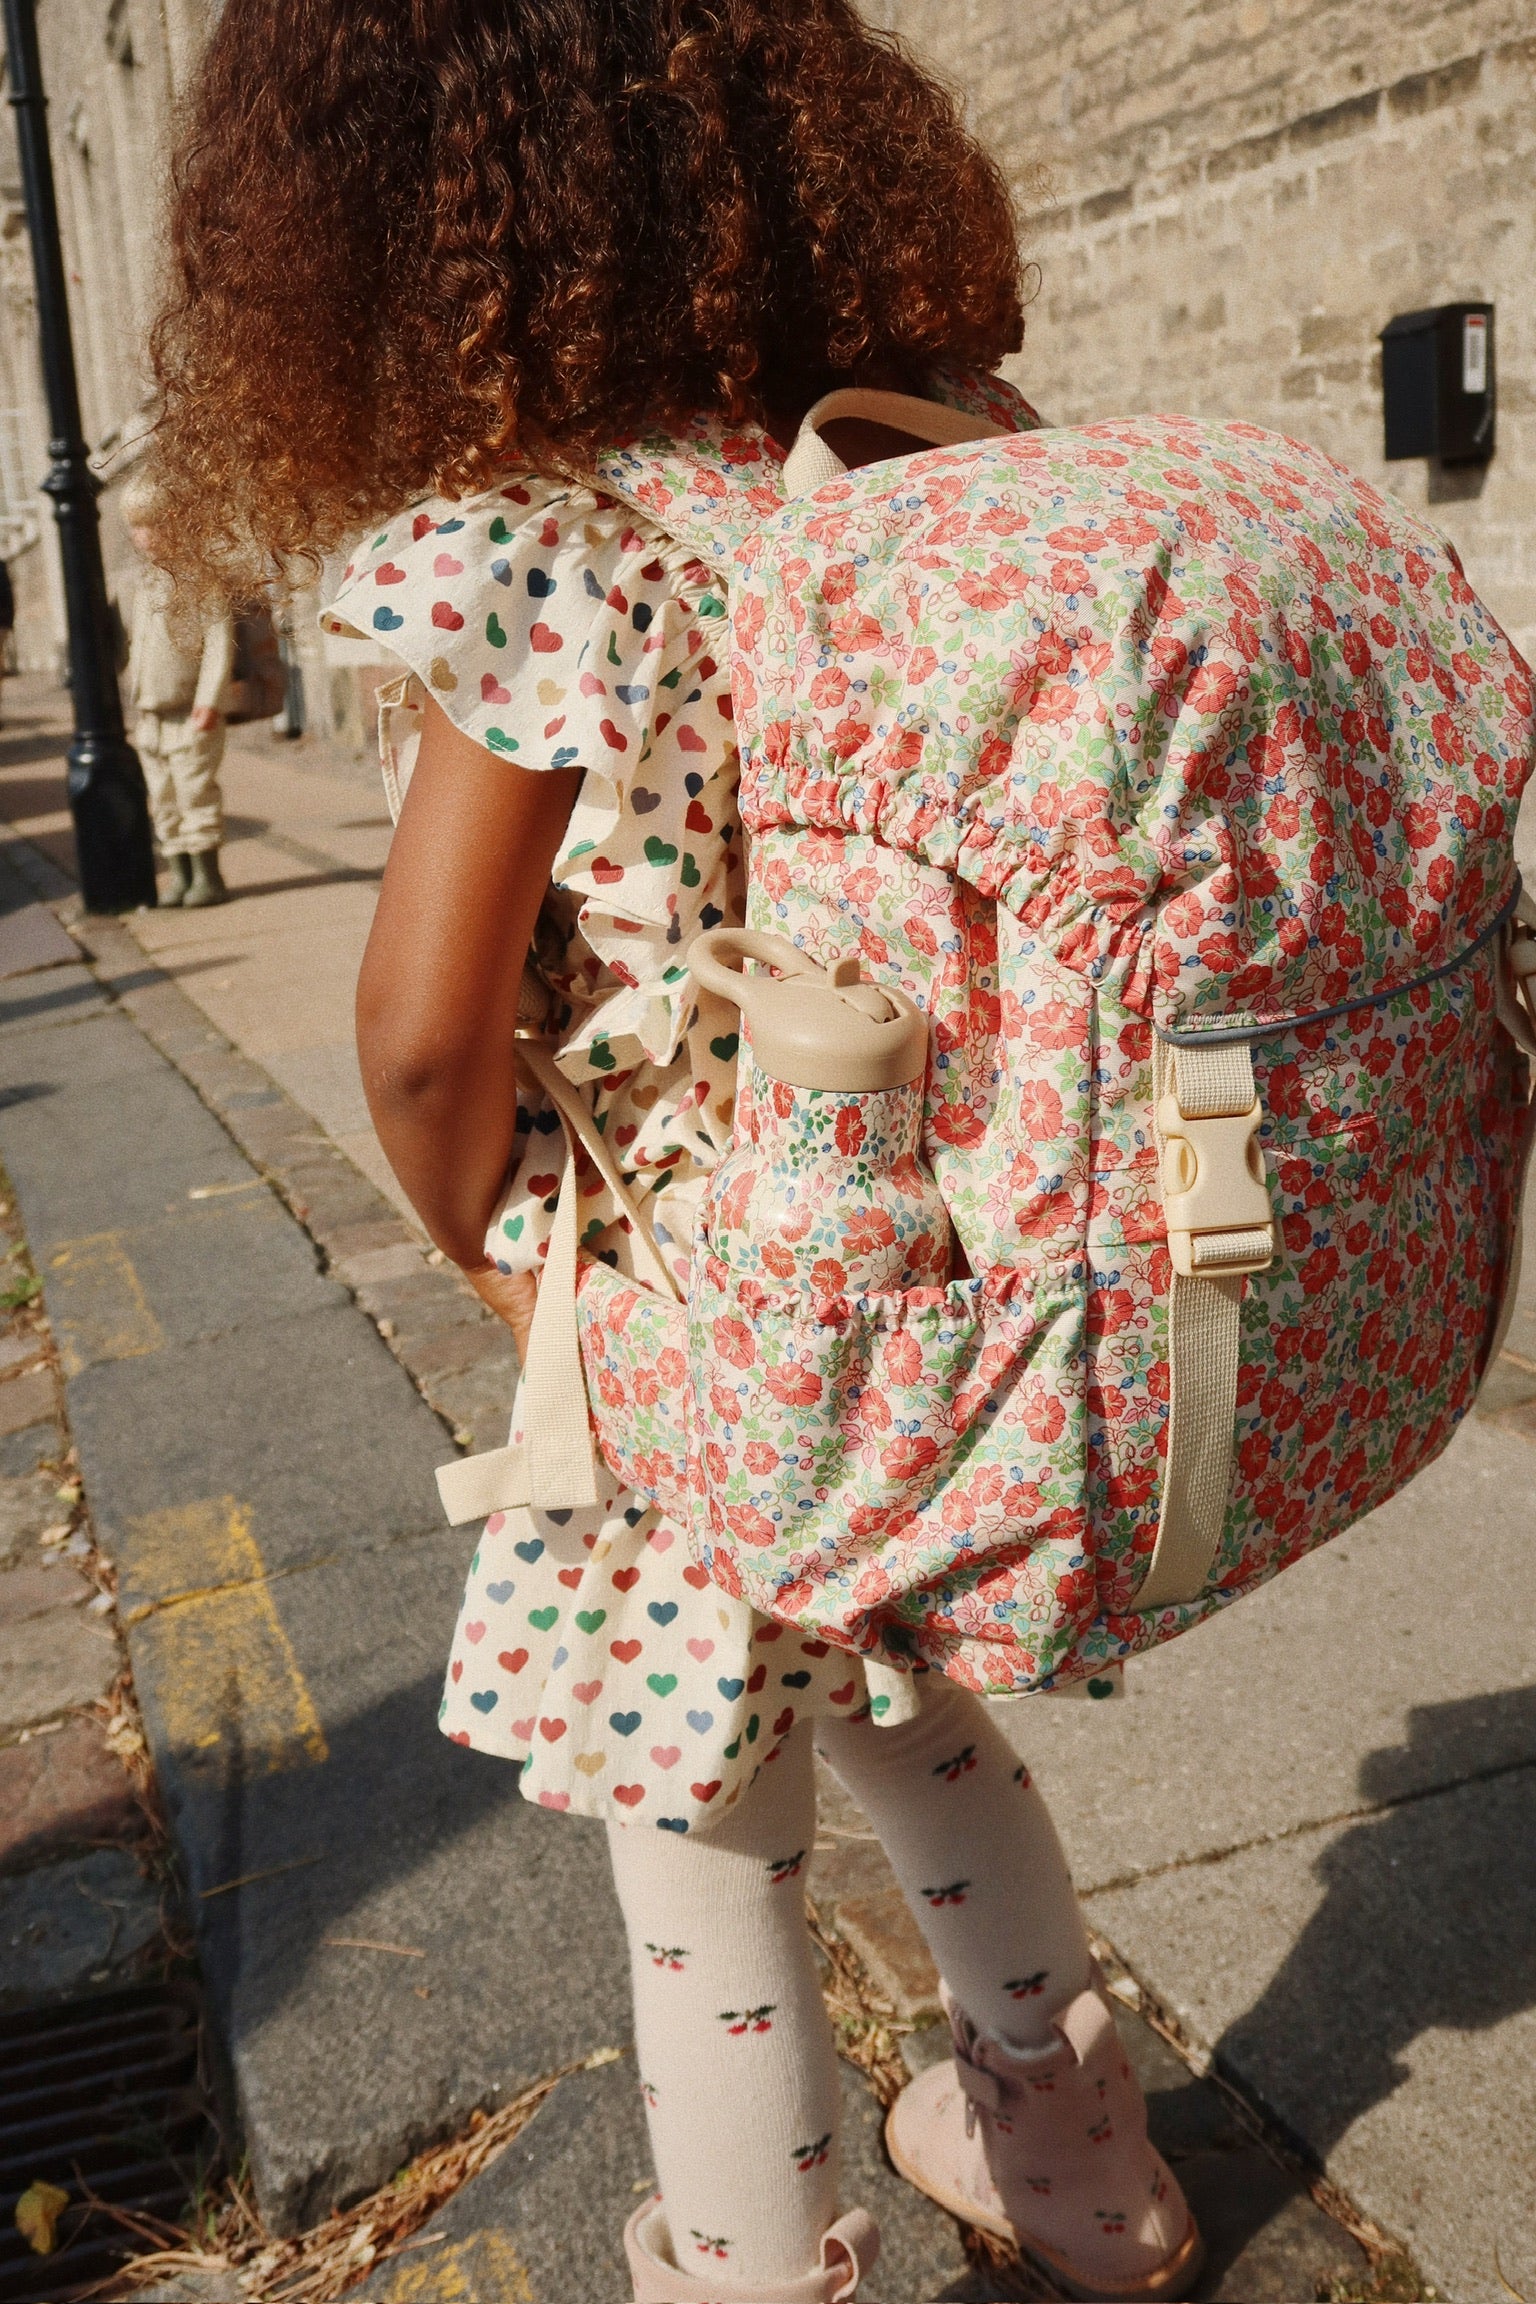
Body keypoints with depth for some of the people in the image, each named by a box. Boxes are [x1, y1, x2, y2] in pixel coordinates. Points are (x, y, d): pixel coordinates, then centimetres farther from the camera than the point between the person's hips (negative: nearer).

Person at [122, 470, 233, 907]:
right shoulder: (146, 580, 16)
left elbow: (220, 641, -15)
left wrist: (209, 700, -21)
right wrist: (136, 701, 18)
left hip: (190, 712, -8)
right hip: (151, 715, 8)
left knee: (196, 791, -7)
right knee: (164, 800, 9)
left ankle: (208, 875, 1)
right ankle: (181, 876, 16)